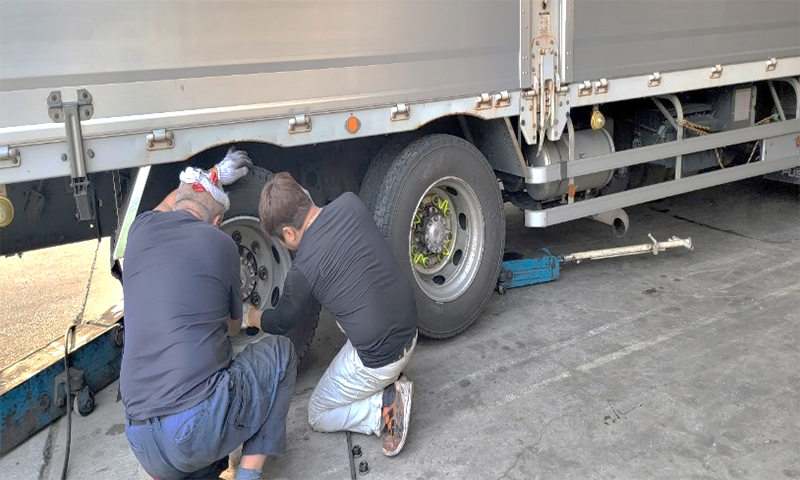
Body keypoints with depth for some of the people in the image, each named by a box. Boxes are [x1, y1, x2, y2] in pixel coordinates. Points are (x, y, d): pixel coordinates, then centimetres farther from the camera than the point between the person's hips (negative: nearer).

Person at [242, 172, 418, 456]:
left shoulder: (302, 270, -20)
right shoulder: (351, 203, -7)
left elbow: (280, 323, 1)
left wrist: (248, 315, 21)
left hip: (378, 360, -6)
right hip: (410, 332, 6)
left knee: (318, 416, 19)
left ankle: (386, 405, -3)